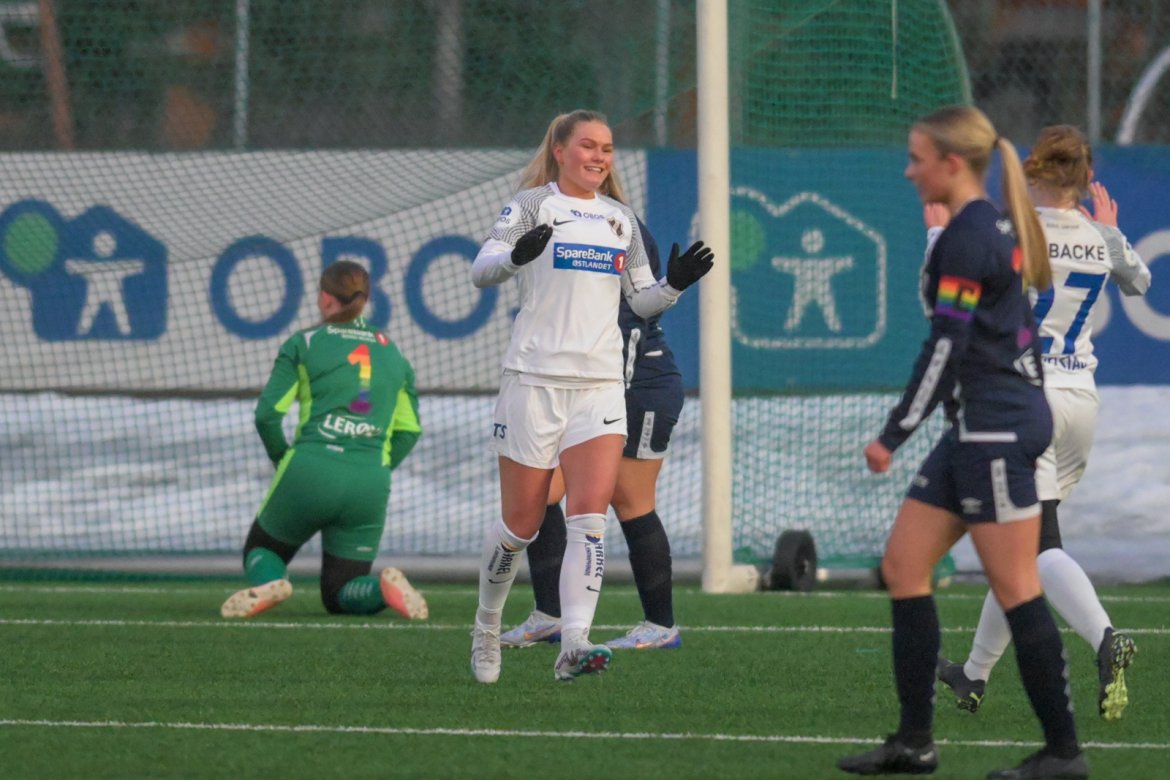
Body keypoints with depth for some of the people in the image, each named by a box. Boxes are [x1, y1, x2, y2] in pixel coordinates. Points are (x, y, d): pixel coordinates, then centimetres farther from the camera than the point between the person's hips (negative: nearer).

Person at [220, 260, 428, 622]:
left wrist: (283, 460, 14)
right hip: (371, 485, 3)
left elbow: (268, 413, -1)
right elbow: (409, 429, 15)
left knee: (261, 550, 21)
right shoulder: (392, 353, 16)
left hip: (310, 473, -3)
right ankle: (384, 587, -20)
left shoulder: (303, 344, 5)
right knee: (340, 595, 15)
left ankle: (267, 581, -16)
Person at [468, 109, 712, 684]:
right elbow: (482, 270, -9)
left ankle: (573, 647, -22)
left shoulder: (620, 217, 15)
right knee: (521, 524, 4)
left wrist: (675, 284, 0)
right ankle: (486, 627, 28)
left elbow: (641, 300, 21)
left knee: (589, 513, -13)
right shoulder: (533, 204, 0)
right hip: (534, 378, -4)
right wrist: (516, 255, -31)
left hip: (600, 383, 4)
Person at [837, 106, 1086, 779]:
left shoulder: (967, 238, -15)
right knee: (903, 565, 10)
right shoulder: (999, 229, 14)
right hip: (982, 427, 10)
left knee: (1015, 587, -6)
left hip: (995, 426, -10)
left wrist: (894, 435, -17)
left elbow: (948, 345, -19)